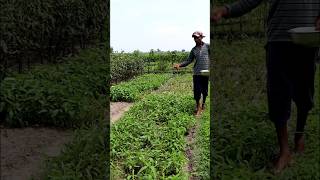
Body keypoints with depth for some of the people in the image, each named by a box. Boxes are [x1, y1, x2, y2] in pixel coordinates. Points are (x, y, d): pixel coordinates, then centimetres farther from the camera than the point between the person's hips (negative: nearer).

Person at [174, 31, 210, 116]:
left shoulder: (207, 46, 3)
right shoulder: (194, 49, 10)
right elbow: (188, 61, 9)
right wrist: (179, 65, -7)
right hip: (197, 73, 1)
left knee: (205, 90, 8)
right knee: (197, 90, -4)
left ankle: (203, 104, 31)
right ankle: (198, 107, 11)